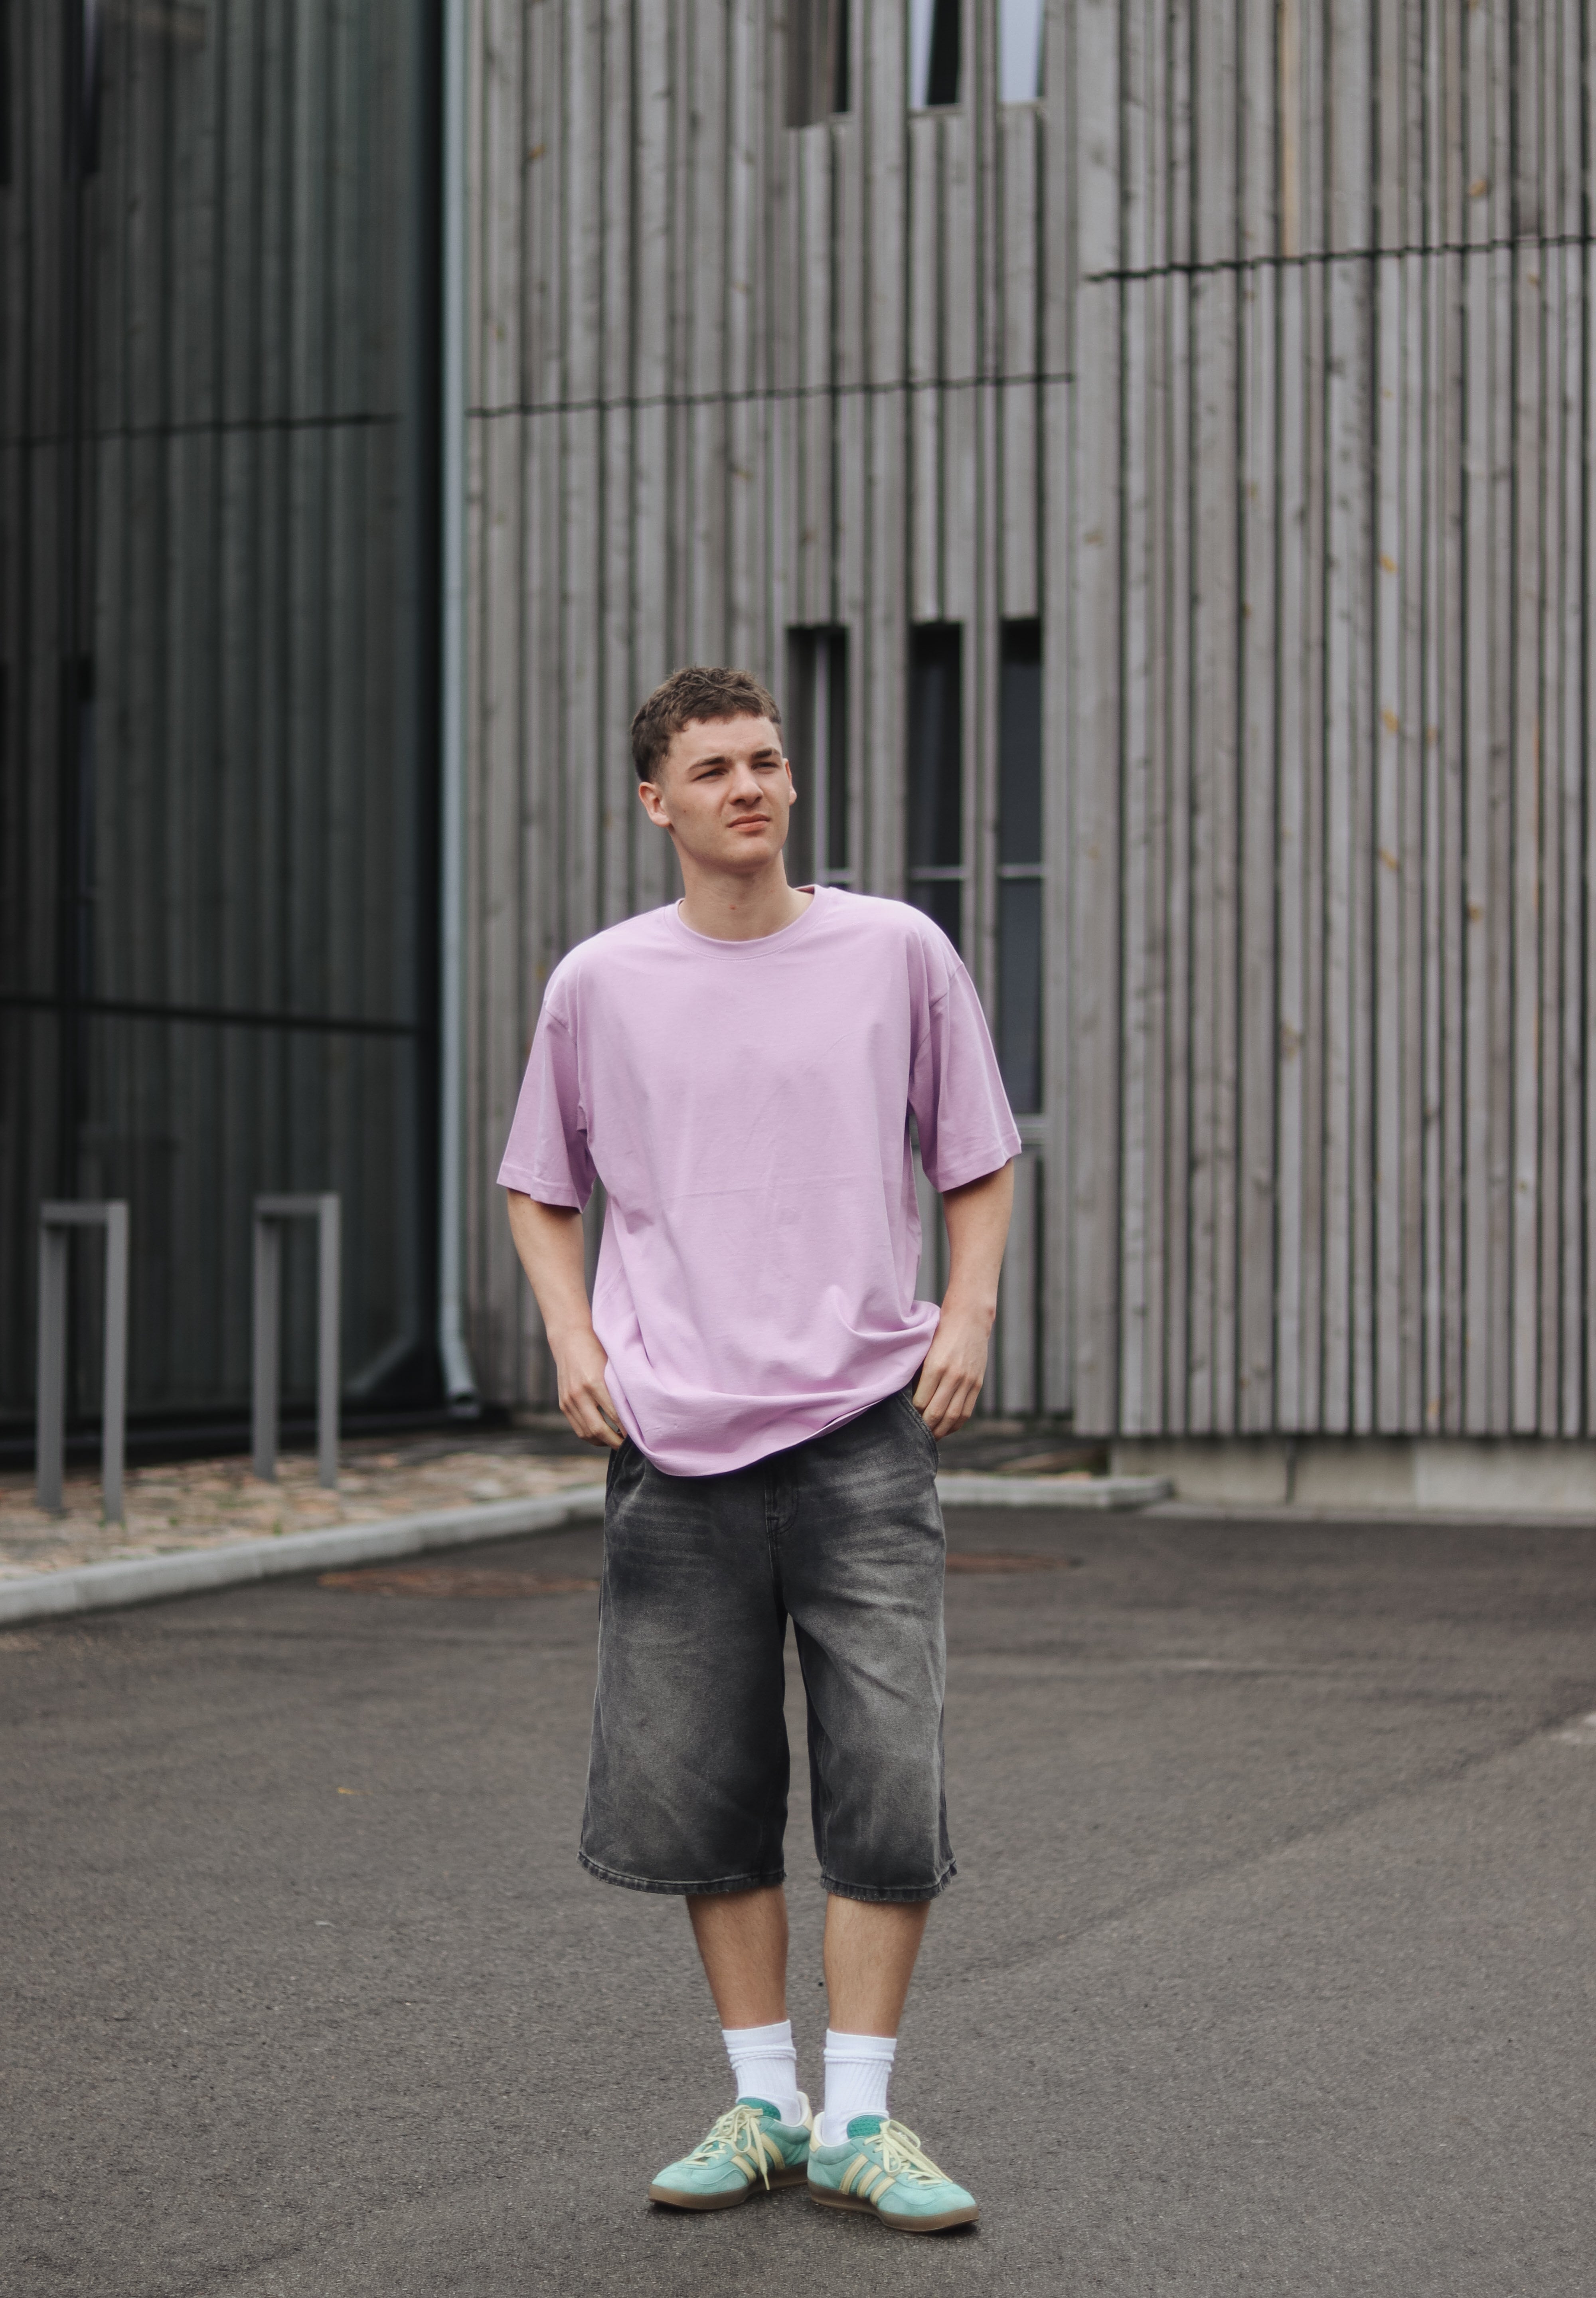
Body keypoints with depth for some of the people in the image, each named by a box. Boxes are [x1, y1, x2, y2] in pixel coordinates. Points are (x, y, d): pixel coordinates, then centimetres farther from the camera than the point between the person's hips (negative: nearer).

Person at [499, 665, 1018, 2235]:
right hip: (677, 1443, 1)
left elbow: (978, 1161, 14)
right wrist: (575, 1341, 4)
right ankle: (763, 2104, 19)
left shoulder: (896, 954, 4)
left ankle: (858, 2121, 4)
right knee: (701, 1791, 5)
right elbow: (541, 1188, 19)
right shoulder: (600, 986, 6)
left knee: (890, 1779, -6)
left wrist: (968, 1317, -1)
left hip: (865, 1428, -1)